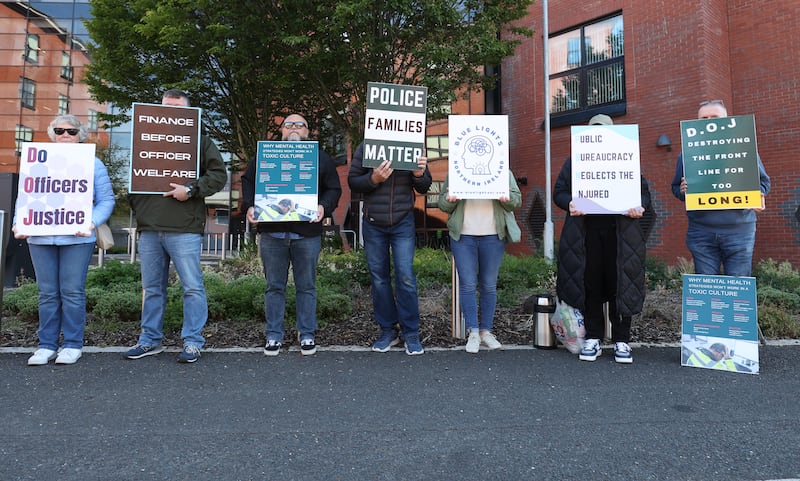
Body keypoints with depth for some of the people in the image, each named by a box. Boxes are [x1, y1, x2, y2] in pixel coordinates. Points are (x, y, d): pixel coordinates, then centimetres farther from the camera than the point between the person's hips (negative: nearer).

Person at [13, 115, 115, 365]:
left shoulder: (92, 163, 8)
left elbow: (106, 200, 1)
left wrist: (91, 222, -15)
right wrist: (19, 223, -1)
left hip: (76, 238, -3)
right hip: (40, 237, 3)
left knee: (72, 291, -2)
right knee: (48, 293, 5)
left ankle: (72, 344, 7)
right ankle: (46, 345, 13)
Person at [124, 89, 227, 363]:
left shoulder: (200, 141, 6)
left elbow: (219, 174, -2)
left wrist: (190, 190, -14)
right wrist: (138, 209, 9)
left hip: (184, 229, -5)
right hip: (149, 228, 5)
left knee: (192, 287, -3)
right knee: (152, 288, 13)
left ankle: (192, 342, 6)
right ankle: (150, 340, 25)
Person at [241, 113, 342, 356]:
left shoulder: (321, 158, 13)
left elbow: (334, 189, 8)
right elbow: (248, 181, 15)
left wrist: (324, 207, -11)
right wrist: (249, 206, -3)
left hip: (307, 233, -1)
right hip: (272, 232, 1)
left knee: (306, 286, 5)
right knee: (274, 286, 6)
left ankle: (307, 335, 16)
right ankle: (273, 336, 17)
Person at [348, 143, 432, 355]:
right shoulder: (365, 148, -1)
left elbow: (424, 188, 6)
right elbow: (352, 182, -1)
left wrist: (419, 174, -16)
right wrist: (374, 179, -19)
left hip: (403, 224, -1)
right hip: (373, 225, 1)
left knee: (405, 277, -4)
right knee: (378, 278, 7)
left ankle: (411, 334, 9)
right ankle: (387, 331, 21)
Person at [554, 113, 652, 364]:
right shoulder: (574, 161, 14)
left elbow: (644, 191, 12)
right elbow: (559, 192, 9)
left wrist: (639, 207, -11)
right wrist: (569, 203, -13)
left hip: (619, 231, 0)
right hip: (585, 232, 0)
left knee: (620, 284, 0)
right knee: (590, 284, 4)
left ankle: (621, 341, 12)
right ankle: (592, 339, 14)